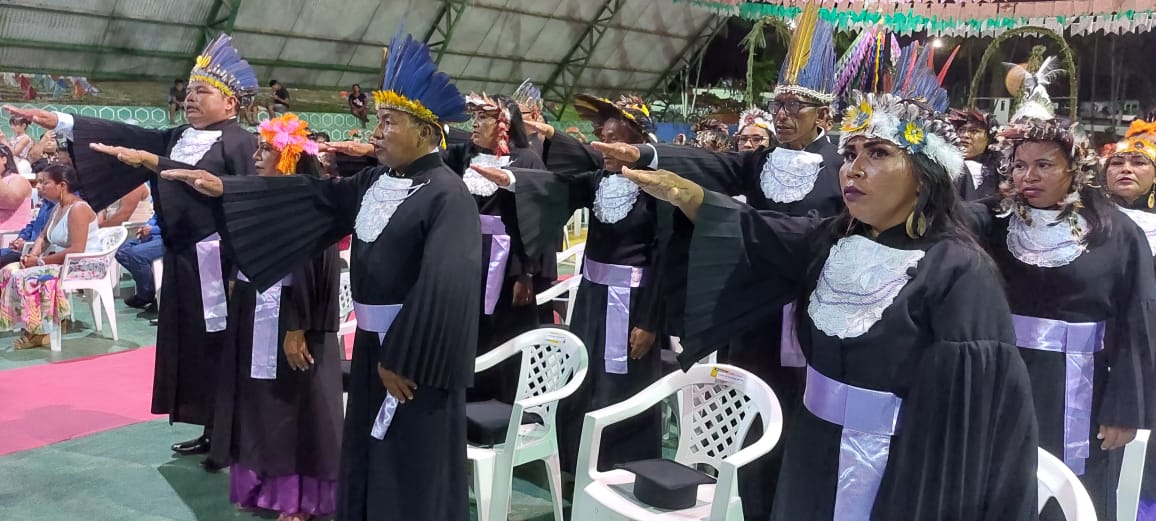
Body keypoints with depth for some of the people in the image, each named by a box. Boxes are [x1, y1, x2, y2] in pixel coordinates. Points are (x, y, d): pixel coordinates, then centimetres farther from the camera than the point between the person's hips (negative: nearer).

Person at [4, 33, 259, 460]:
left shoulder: (240, 142, -7)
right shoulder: (178, 137, 14)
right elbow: (127, 136, 3)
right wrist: (59, 121, -4)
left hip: (216, 263, -8)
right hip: (182, 261, 8)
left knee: (220, 349, -1)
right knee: (190, 347, 12)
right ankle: (211, 432, 24)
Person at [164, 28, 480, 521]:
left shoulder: (448, 195, -18)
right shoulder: (375, 182, 8)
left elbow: (444, 285, -24)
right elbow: (311, 199, 11)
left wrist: (403, 358, -21)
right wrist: (224, 188, 9)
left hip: (416, 352, -8)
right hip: (373, 344, 8)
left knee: (412, 470, 3)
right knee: (370, 458, 18)